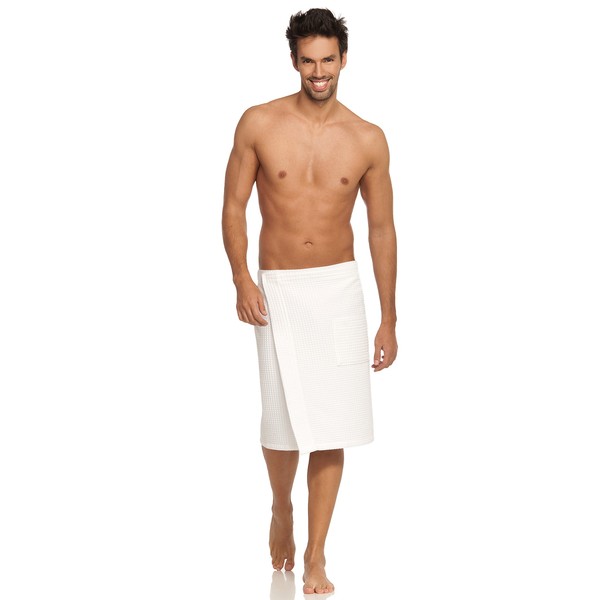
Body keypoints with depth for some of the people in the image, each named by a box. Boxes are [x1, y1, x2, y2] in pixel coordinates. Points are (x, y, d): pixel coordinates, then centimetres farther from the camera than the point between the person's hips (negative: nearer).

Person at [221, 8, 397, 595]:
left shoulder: (367, 139, 0)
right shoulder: (259, 123, -2)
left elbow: (382, 228, 6)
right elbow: (234, 205, 2)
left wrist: (389, 321, 5)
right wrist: (241, 278, -12)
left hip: (338, 288, 1)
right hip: (277, 289, 0)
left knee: (330, 427, -1)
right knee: (282, 420, 4)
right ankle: (282, 511, 36)